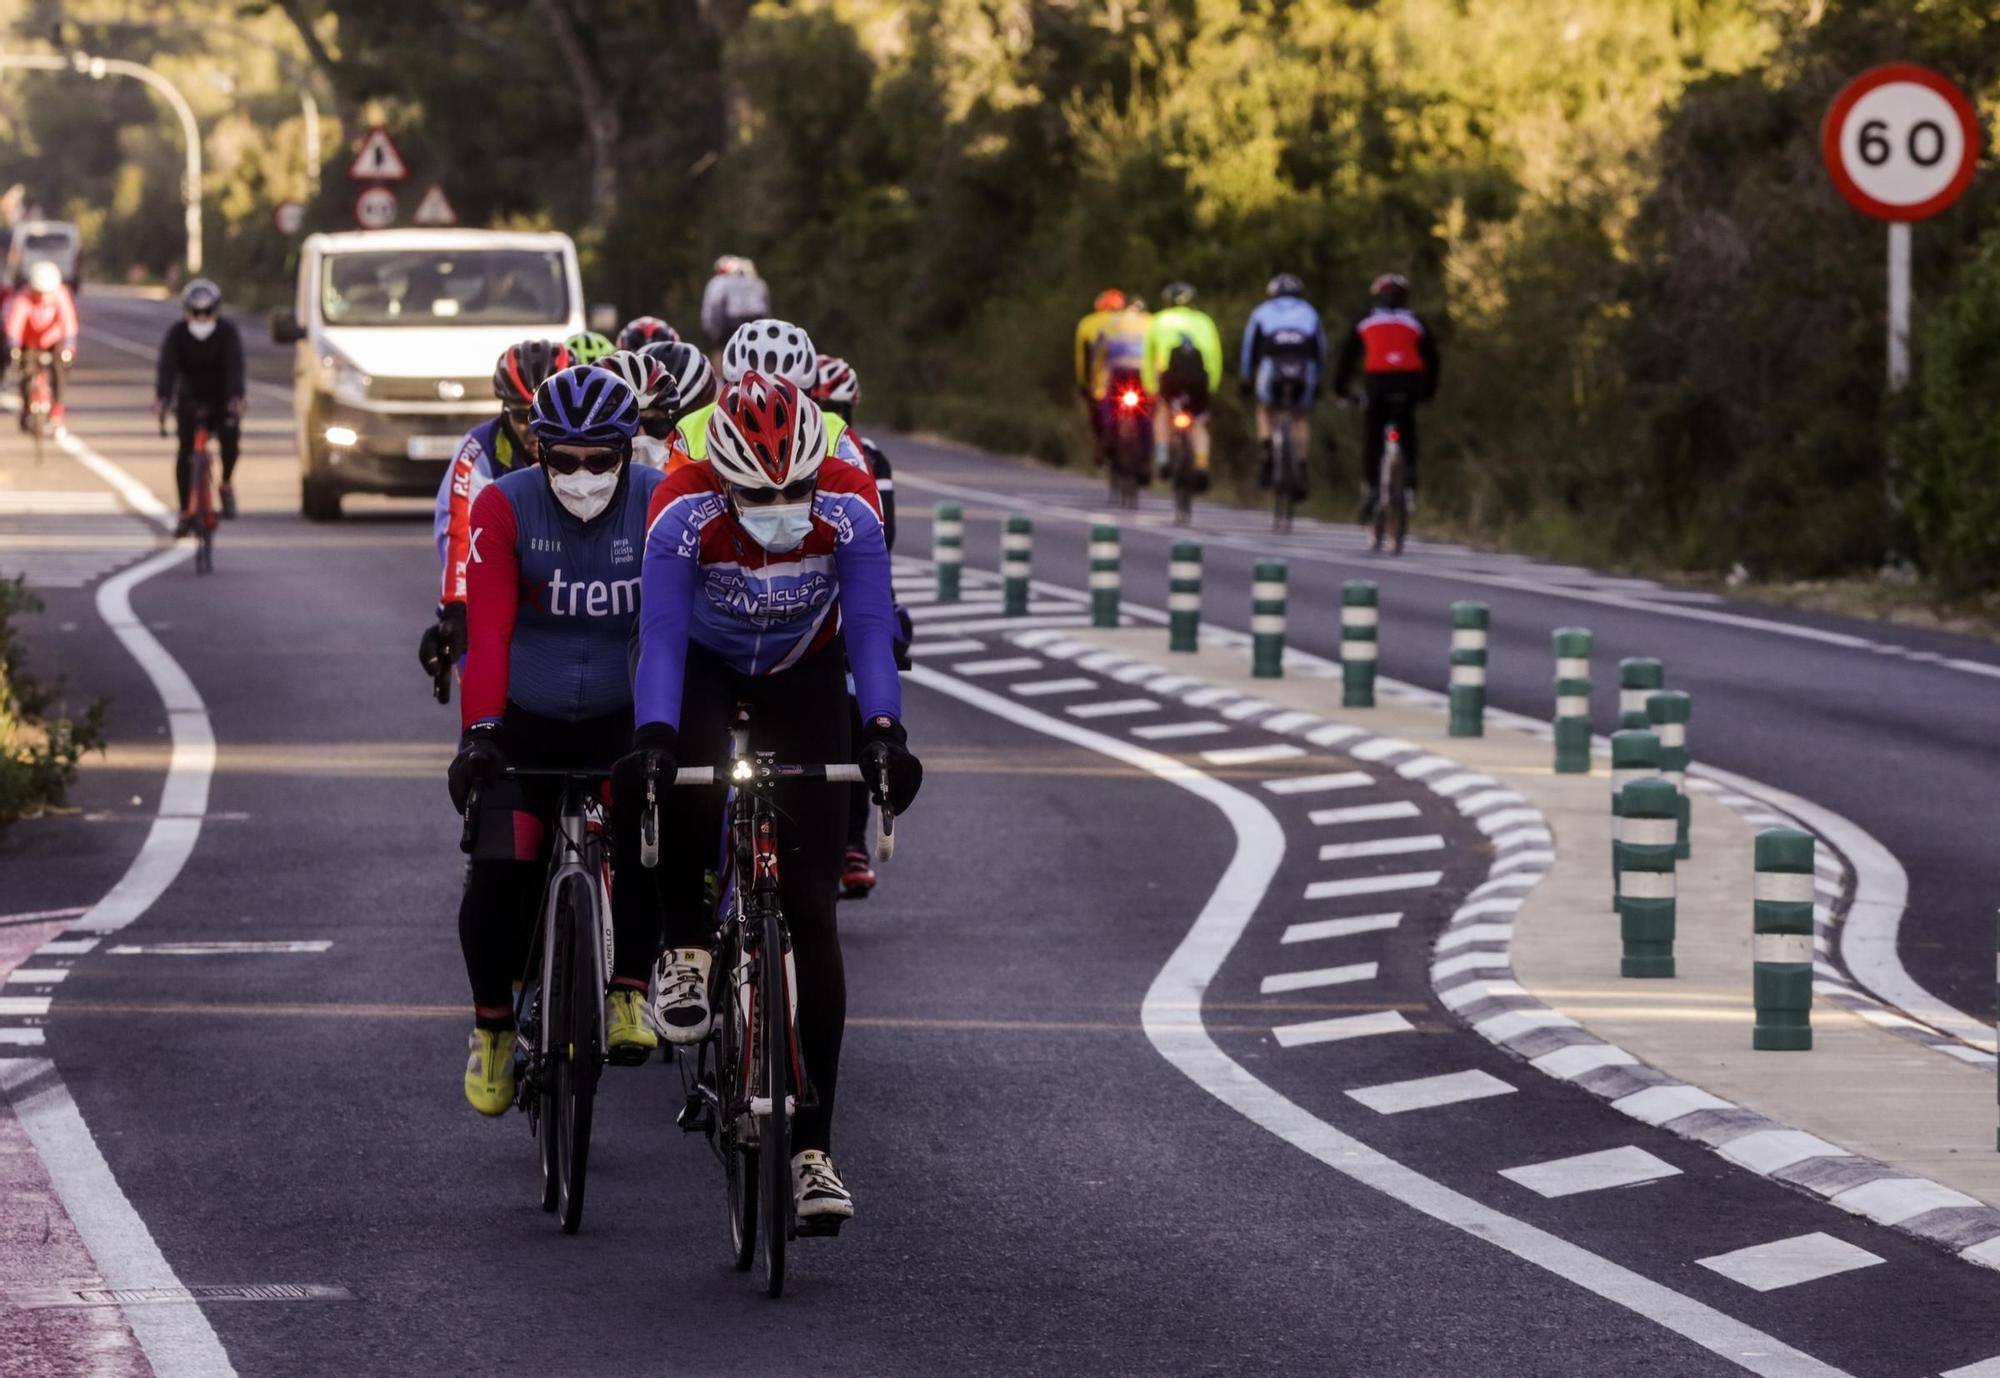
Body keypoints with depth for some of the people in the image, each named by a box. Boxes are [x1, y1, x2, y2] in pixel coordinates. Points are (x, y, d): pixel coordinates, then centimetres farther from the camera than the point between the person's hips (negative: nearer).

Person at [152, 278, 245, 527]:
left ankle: (227, 485, 3)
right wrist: (162, 398, -41)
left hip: (222, 401, -1)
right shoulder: (177, 334, -12)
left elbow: (235, 366, -28)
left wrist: (236, 397, -45)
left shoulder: (227, 332, -14)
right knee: (184, 453, -12)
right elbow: (167, 367, -23)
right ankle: (185, 513, -3)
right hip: (190, 401, 1)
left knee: (230, 439, -26)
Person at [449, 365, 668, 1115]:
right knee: (498, 870, -15)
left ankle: (628, 995, -12)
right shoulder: (503, 508, -14)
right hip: (524, 723, 0)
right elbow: (487, 630, -20)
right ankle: (492, 1022, 8)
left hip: (619, 719, 0)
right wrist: (479, 731, -32)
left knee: (649, 830, -27)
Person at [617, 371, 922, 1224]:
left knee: (811, 912, -7)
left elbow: (870, 628, -30)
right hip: (705, 665, -1)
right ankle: (687, 952, -5)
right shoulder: (685, 509, -32)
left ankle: (813, 1148, -6)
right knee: (684, 796, -37)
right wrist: (652, 738, -51)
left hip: (803, 675, 1)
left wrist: (883, 733, -45)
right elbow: (661, 633, -35)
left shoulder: (849, 505, -29)